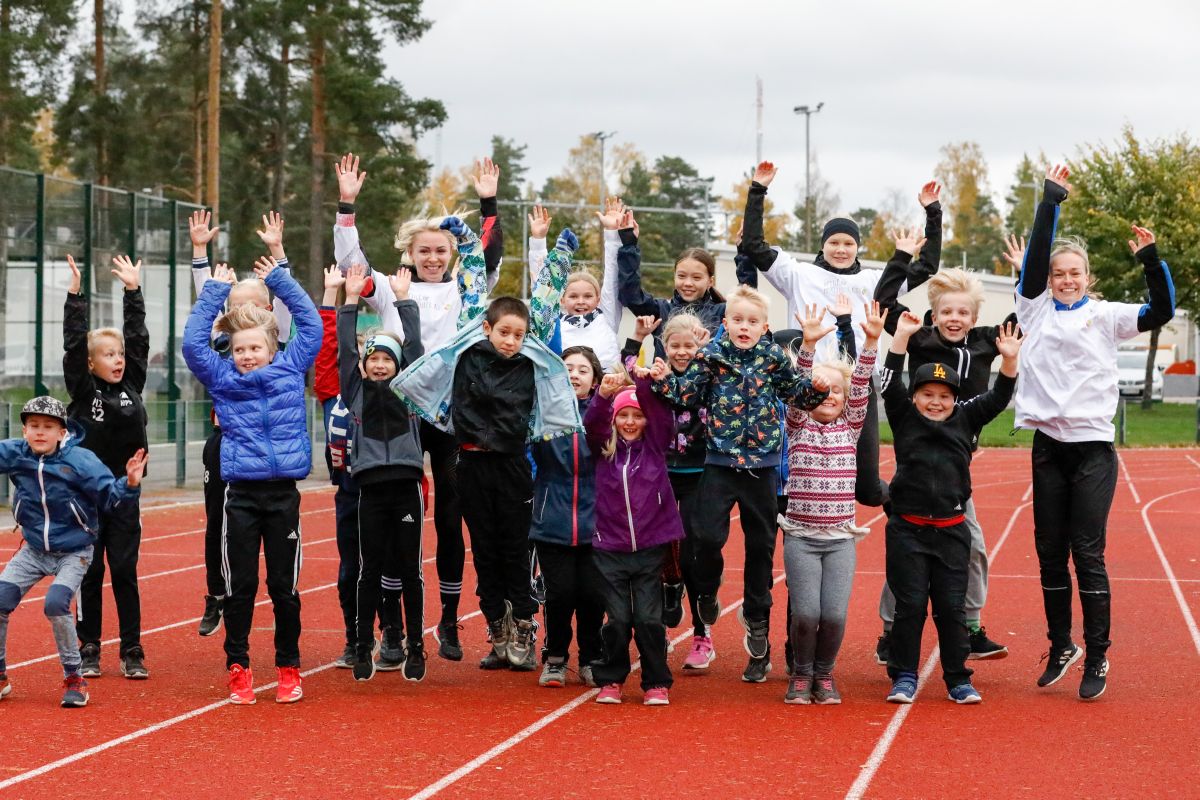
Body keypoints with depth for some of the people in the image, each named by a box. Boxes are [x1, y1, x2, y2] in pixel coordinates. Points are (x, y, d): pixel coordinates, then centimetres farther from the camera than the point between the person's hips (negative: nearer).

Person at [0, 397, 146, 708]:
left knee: (56, 604, -25)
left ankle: (74, 678, -6)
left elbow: (111, 496, -19)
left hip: (74, 551, -4)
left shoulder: (80, 461, -21)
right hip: (33, 550, 4)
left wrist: (130, 484, -39)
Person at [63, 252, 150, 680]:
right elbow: (73, 344, -12)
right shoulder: (83, 389, -4)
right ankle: (89, 650, 11)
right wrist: (76, 295, -15)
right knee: (90, 572, 4)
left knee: (125, 572, 4)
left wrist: (133, 290, 3)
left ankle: (132, 652, 7)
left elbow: (139, 337, 4)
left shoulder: (132, 384, 5)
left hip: (124, 493, 2)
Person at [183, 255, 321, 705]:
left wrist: (279, 280, 14)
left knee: (284, 585, 6)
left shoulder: (291, 369, 8)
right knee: (240, 586, 3)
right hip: (241, 494, 0)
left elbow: (311, 325, 13)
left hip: (284, 494, 0)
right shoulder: (222, 379, 6)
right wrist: (215, 291, 3)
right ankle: (238, 668, 11)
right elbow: (193, 342, 0)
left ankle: (289, 668, 16)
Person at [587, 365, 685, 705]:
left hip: (650, 548, 0)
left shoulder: (655, 445, 6)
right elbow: (591, 424, -12)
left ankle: (656, 683, 11)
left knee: (649, 619, -1)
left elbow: (662, 415, -10)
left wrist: (645, 384, -29)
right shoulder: (604, 446, 6)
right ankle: (610, 680, 16)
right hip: (610, 548, 0)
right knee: (617, 619, 1)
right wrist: (603, 395, -33)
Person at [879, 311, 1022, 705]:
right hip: (907, 529, -1)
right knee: (909, 605, 0)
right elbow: (890, 384, -7)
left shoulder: (965, 420, 8)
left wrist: (1009, 360, -13)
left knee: (951, 607, 5)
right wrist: (902, 336, -13)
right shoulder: (904, 418, 3)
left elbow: (997, 398, 2)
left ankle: (958, 679, 12)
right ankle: (903, 677, 9)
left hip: (952, 531, 2)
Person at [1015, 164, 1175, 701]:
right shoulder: (1036, 309, 7)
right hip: (1048, 446, 3)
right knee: (1050, 552, 9)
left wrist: (1151, 259, -18)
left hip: (1093, 448, -3)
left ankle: (1097, 658, 1)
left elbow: (1161, 311, -7)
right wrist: (1051, 200, -9)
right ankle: (1061, 647, 23)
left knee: (1088, 554, -5)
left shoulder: (1106, 315, 3)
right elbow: (1036, 254, -3)